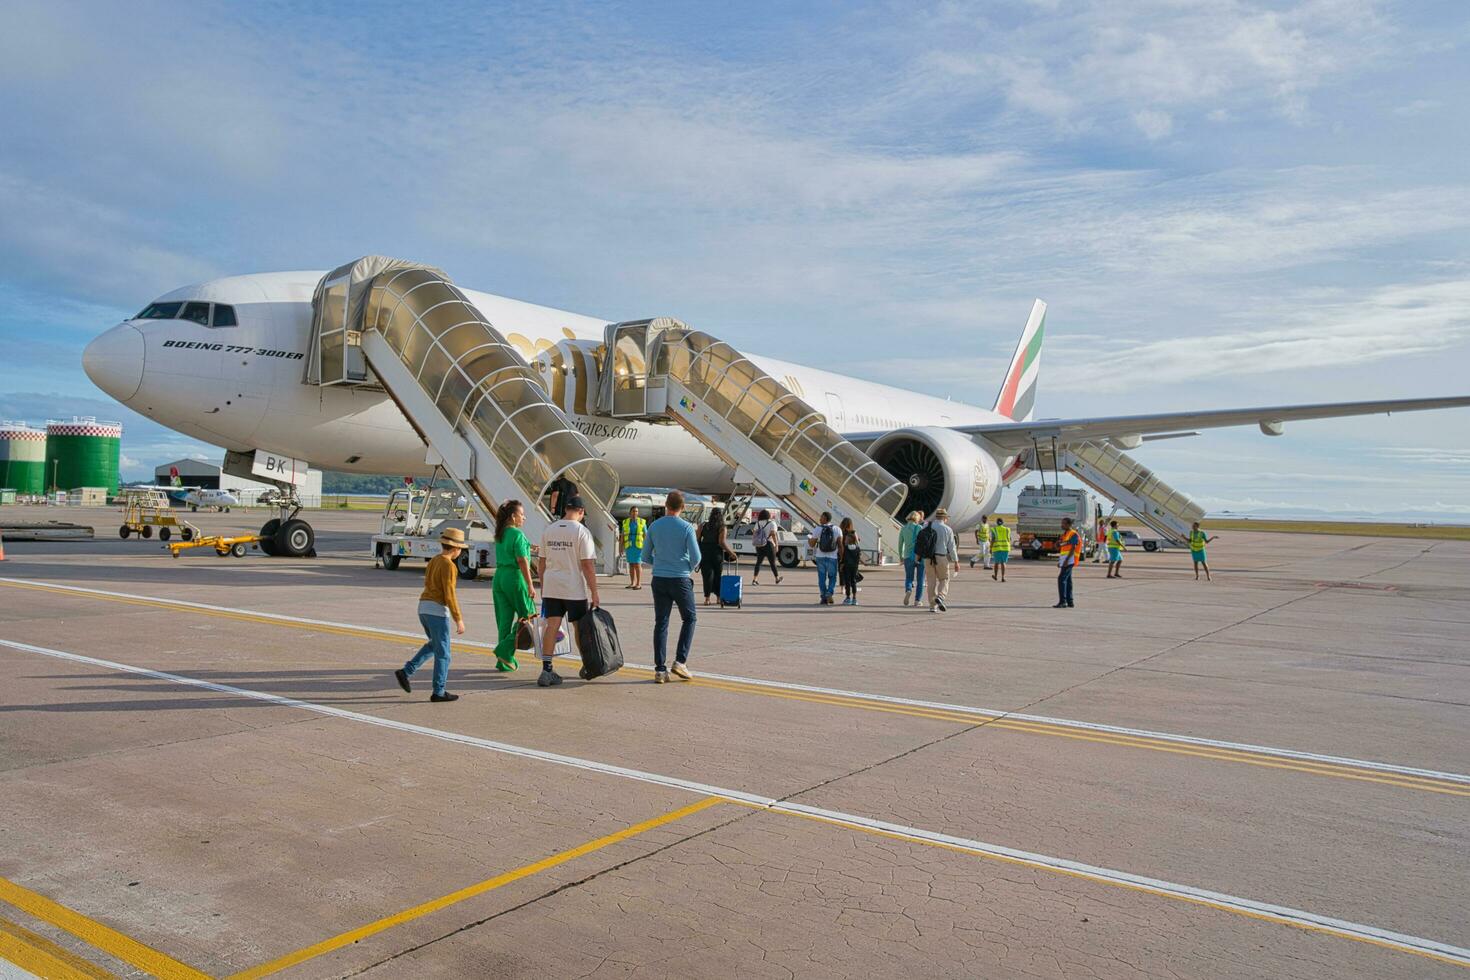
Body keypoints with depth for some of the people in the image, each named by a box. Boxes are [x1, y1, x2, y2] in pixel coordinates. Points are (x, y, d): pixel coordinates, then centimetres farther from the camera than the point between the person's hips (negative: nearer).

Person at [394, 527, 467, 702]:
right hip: (438, 610, -9)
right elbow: (449, 594, -18)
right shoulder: (448, 565, -14)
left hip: (423, 608, 9)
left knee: (434, 645, 25)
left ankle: (405, 672, 17)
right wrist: (459, 620, -14)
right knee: (442, 653, 2)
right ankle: (438, 692, 7)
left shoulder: (432, 561, 13)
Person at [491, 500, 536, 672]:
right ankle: (505, 650, -5)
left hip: (499, 577, 8)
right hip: (515, 577, -8)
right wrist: (530, 585, -15)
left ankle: (504, 661, 12)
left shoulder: (500, 535, 12)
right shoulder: (517, 534, -13)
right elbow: (522, 561, -16)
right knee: (527, 616, 4)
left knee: (504, 620, 10)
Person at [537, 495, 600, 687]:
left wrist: (543, 587, 22)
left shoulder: (548, 530, 8)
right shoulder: (581, 531, -9)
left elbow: (541, 562, 13)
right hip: (575, 589, -4)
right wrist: (594, 593, -9)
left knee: (551, 626, 3)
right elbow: (587, 565, -12)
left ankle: (546, 671, -2)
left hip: (551, 588, 4)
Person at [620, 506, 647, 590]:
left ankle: (639, 584, -6)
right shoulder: (625, 522, 8)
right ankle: (632, 583, 11)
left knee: (637, 564, -8)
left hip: (639, 546, -3)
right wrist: (621, 548, 5)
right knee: (631, 565, 6)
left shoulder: (642, 522, 1)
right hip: (629, 546, 3)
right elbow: (622, 536, 10)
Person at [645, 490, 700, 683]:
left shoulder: (654, 526, 3)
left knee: (661, 623, 6)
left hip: (659, 580, 3)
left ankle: (660, 669, 5)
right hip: (680, 579, -3)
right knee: (689, 618, 13)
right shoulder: (686, 527, -8)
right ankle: (680, 661, 1)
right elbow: (696, 557, -9)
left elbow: (647, 556, 8)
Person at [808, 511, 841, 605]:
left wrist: (808, 538, 21)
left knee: (822, 578, 10)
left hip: (820, 557, 0)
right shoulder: (837, 529, -2)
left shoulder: (817, 529, -5)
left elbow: (812, 545, 0)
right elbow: (841, 544, -6)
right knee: (832, 577, 14)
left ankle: (824, 598, 9)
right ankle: (829, 593, -8)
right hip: (832, 557, 0)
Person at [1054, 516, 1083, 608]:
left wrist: (1066, 560, -24)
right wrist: (1058, 543, 3)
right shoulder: (1064, 534, 19)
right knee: (1067, 580, 10)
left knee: (1061, 579, -15)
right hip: (1064, 560, 9)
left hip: (1069, 560, -9)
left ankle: (1062, 601, -17)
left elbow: (1073, 548, -17)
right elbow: (1058, 548, 25)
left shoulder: (1073, 534, -9)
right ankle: (1069, 602, 13)